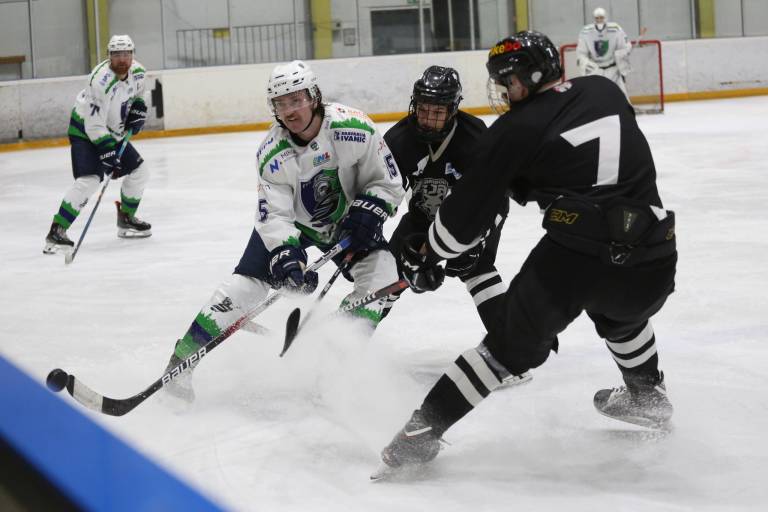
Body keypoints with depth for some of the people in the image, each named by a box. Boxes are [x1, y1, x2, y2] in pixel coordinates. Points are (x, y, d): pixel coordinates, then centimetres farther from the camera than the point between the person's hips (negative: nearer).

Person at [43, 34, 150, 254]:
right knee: (89, 180, -24)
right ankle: (56, 231, -22)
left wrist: (138, 108, -2)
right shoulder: (101, 80, -31)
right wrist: (108, 153, -31)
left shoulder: (137, 72, -7)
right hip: (84, 131, -8)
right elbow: (94, 124, -29)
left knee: (139, 171, 9)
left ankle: (126, 219, 28)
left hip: (113, 132, 8)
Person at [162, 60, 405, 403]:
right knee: (247, 282, -13)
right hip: (291, 223, -1)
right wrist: (285, 253, -40)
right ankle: (183, 356, -5)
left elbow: (388, 182, -16)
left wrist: (366, 213, -30)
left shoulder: (353, 129, -27)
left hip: (346, 218, 1)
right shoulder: (272, 154, -24)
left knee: (381, 272, -21)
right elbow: (273, 216, -24)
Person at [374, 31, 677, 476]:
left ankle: (425, 427, 10)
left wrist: (427, 254, 19)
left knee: (512, 345, 12)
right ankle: (648, 397, 48)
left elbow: (469, 209, 3)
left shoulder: (517, 130, 1)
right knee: (621, 314, 38)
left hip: (574, 259, -4)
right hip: (653, 263, 4)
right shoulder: (607, 92, 13)